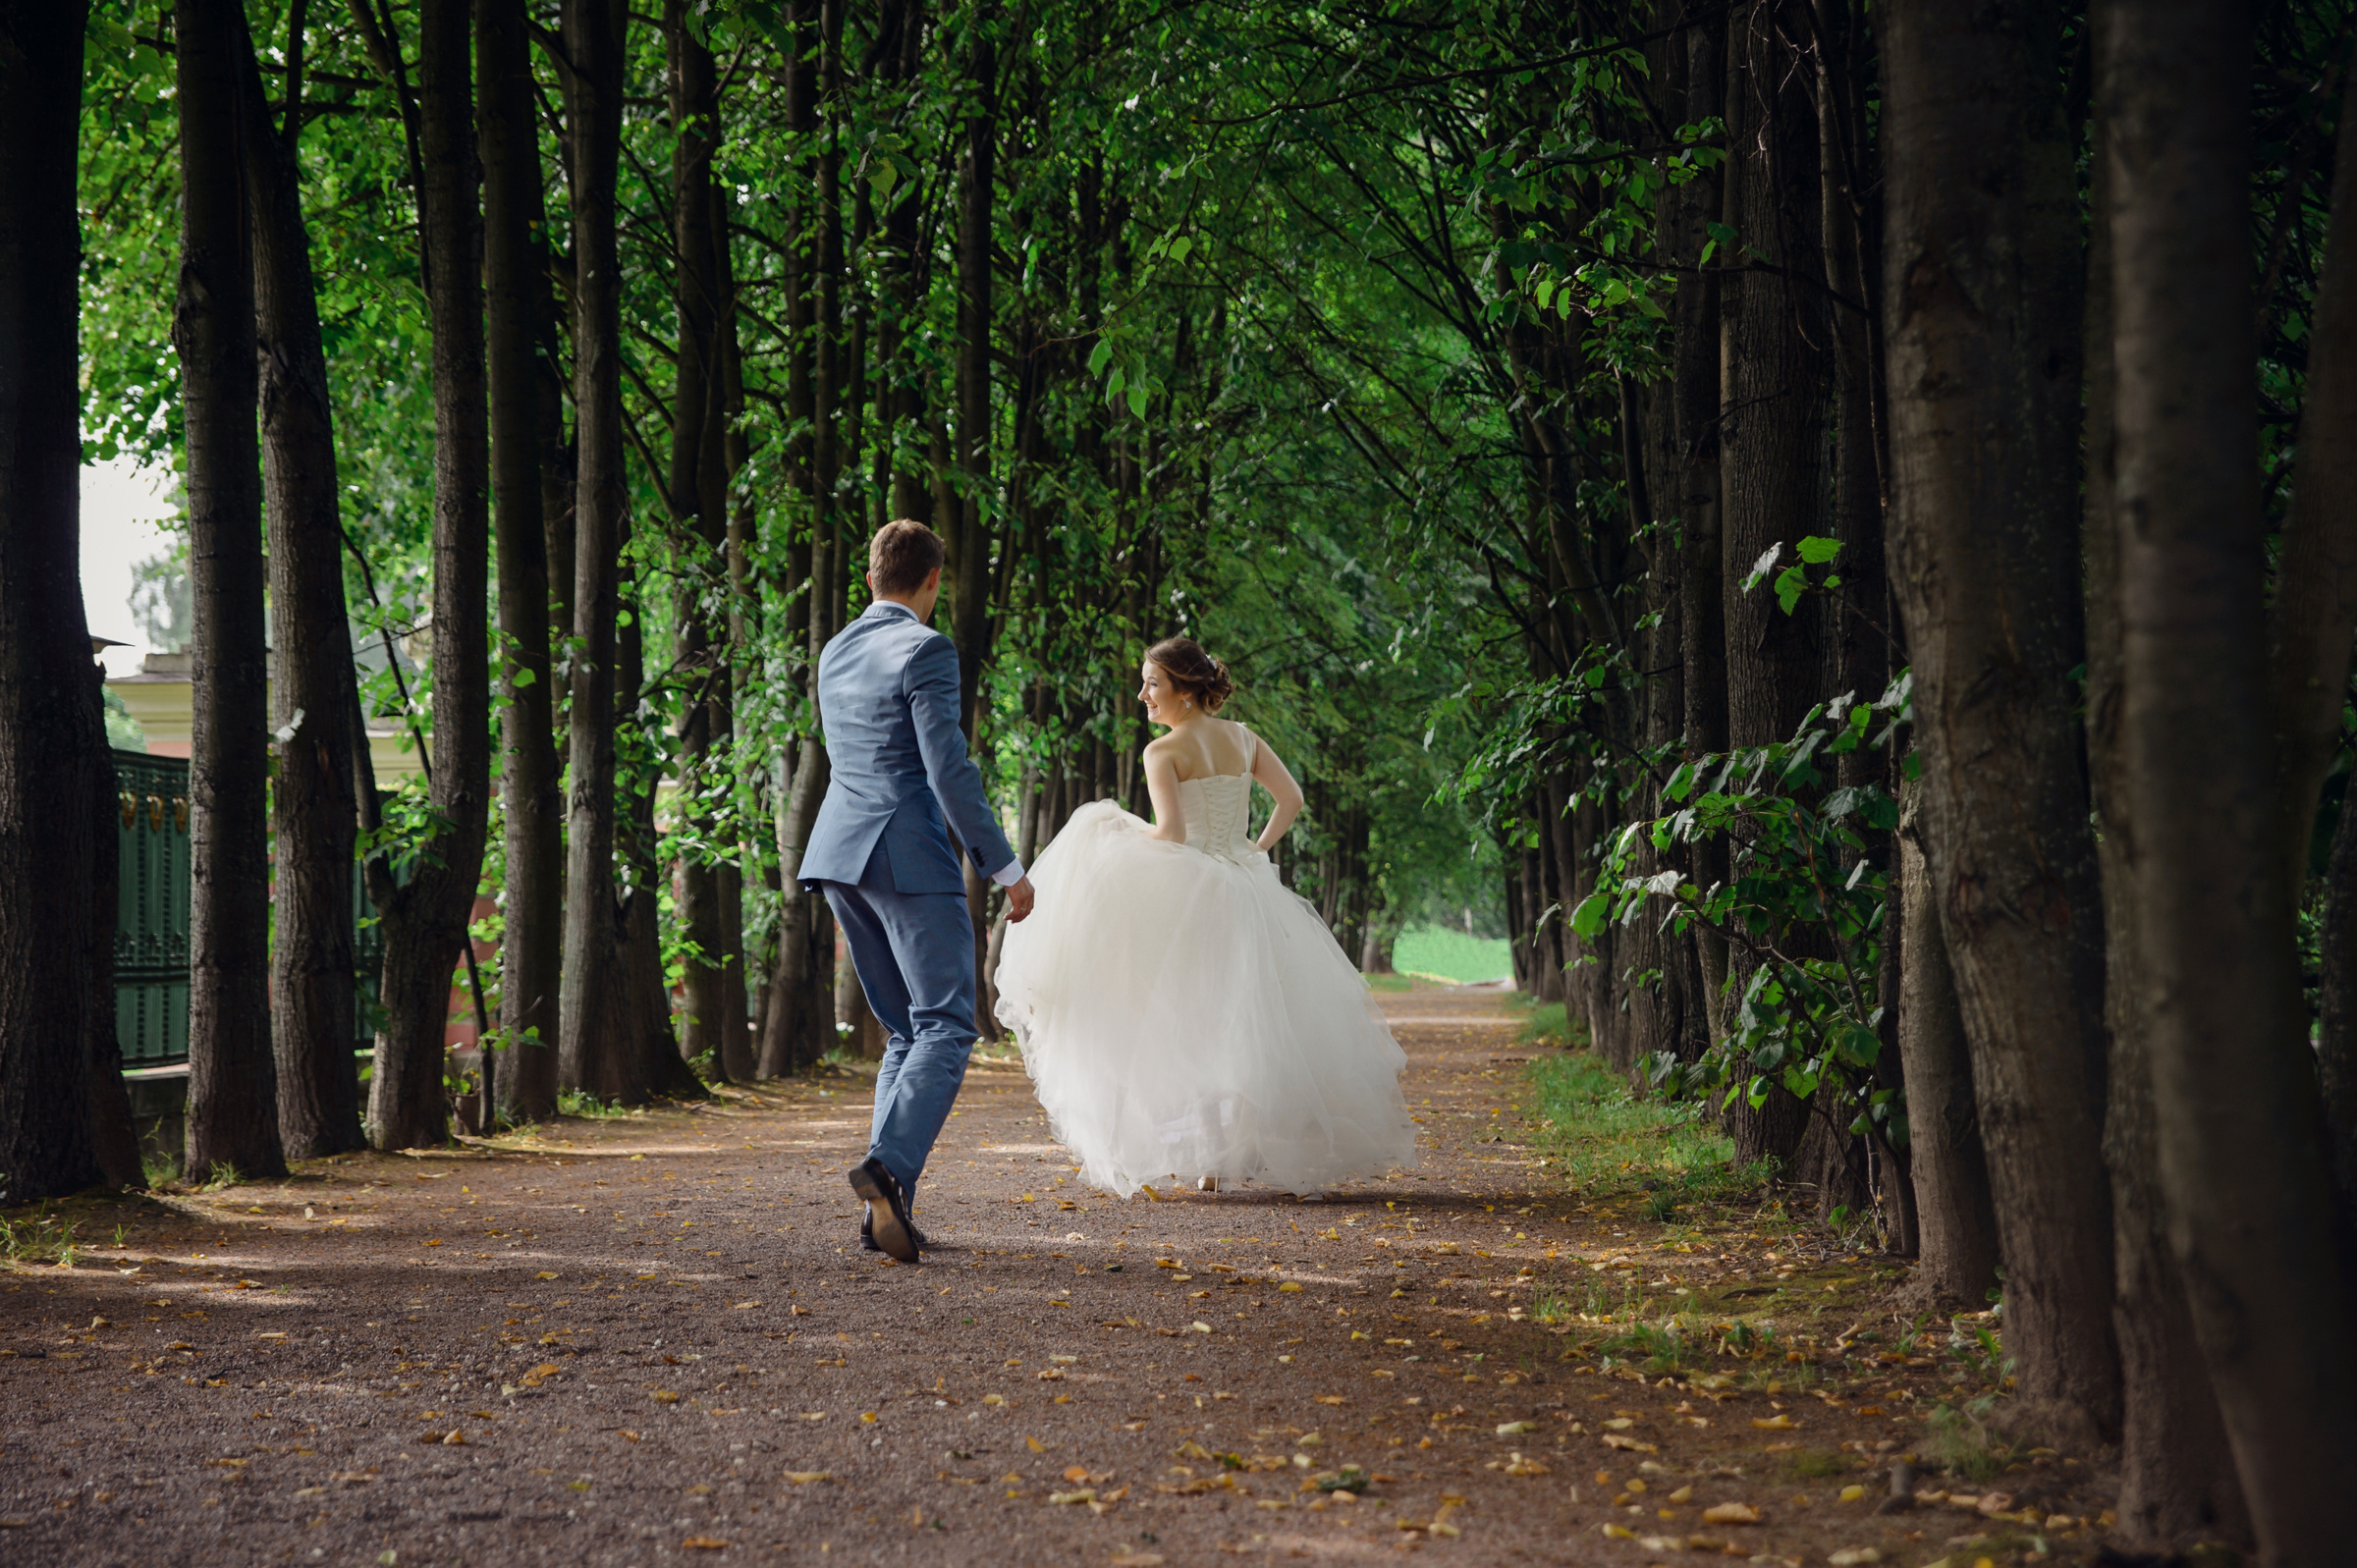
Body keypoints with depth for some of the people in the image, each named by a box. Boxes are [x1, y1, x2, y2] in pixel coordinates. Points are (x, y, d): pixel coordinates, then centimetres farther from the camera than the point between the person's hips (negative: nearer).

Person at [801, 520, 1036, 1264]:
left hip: (841, 851, 8)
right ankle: (888, 1164, -25)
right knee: (946, 1028, -5)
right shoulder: (925, 650, -9)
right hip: (910, 855, -8)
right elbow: (949, 770, -15)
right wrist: (1005, 869, -10)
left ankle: (890, 1209, 4)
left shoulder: (835, 653, 16)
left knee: (907, 1032, 12)